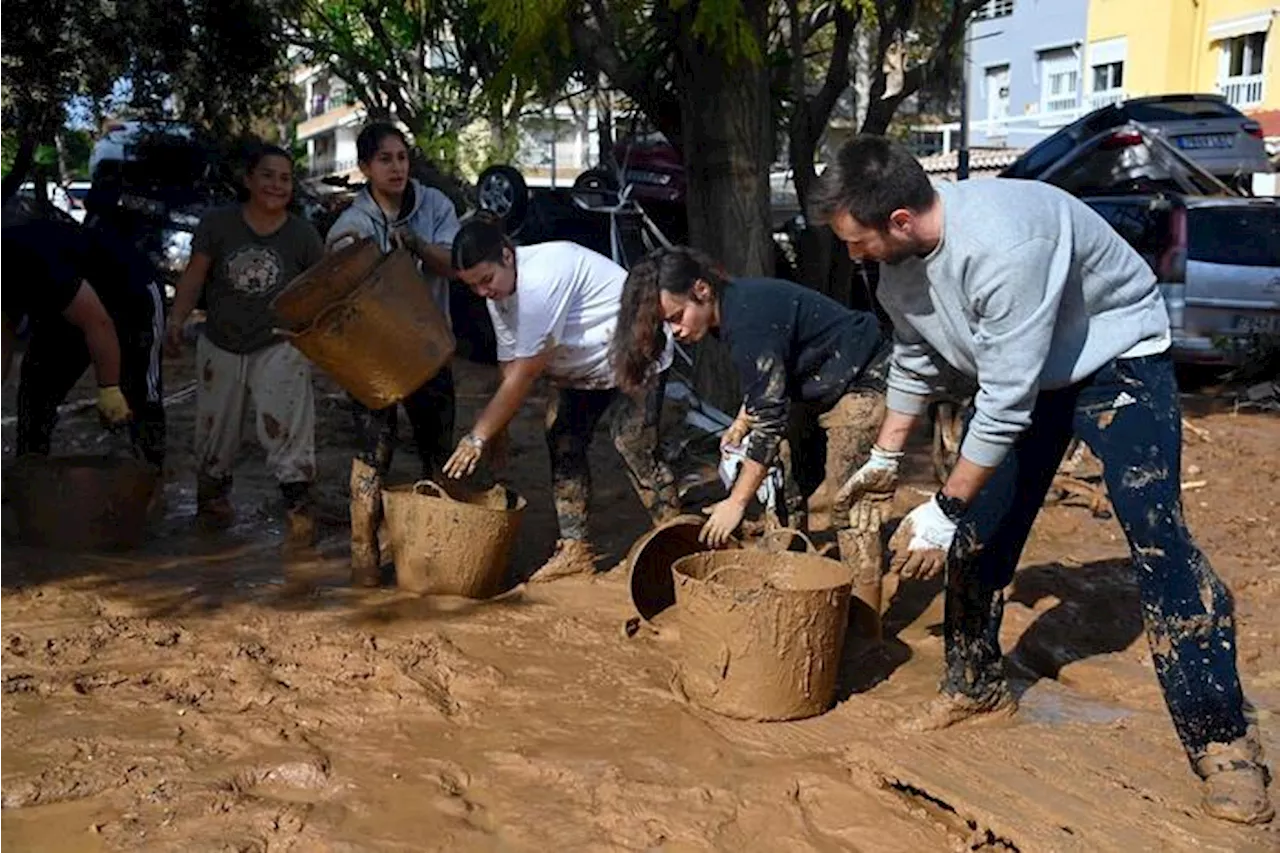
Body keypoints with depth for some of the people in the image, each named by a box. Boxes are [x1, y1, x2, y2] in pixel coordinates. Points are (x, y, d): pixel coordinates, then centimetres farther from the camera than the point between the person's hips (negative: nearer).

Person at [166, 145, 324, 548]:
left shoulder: (303, 234, -5)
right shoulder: (218, 223, -5)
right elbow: (194, 276, -3)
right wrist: (177, 321, -15)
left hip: (278, 346, -2)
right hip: (220, 346, 2)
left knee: (286, 424, -16)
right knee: (216, 426, 15)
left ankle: (298, 503, -6)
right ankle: (213, 493, 37)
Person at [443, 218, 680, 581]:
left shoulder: (542, 280, -33)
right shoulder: (499, 293, -4)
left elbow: (525, 375, -31)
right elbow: (510, 370, -1)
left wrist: (479, 437, -26)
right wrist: (496, 431, -9)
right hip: (581, 370, 9)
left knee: (636, 450, -15)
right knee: (563, 445, 2)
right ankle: (574, 548, 8)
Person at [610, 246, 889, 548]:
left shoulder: (747, 320, -28)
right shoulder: (730, 308, 1)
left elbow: (771, 416, -27)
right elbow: (764, 384, 15)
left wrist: (737, 502, -23)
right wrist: (740, 425, -3)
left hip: (861, 379, -10)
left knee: (845, 501, -15)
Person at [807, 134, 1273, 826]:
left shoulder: (1002, 246, -39)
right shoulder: (899, 259, -12)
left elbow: (1006, 404, -36)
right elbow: (914, 362, 8)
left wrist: (942, 511, -29)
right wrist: (884, 457, 13)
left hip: (1115, 358, -8)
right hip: (1013, 370, 8)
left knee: (1155, 533, -18)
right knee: (979, 531, 4)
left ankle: (1222, 740, -11)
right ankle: (976, 686, 23)